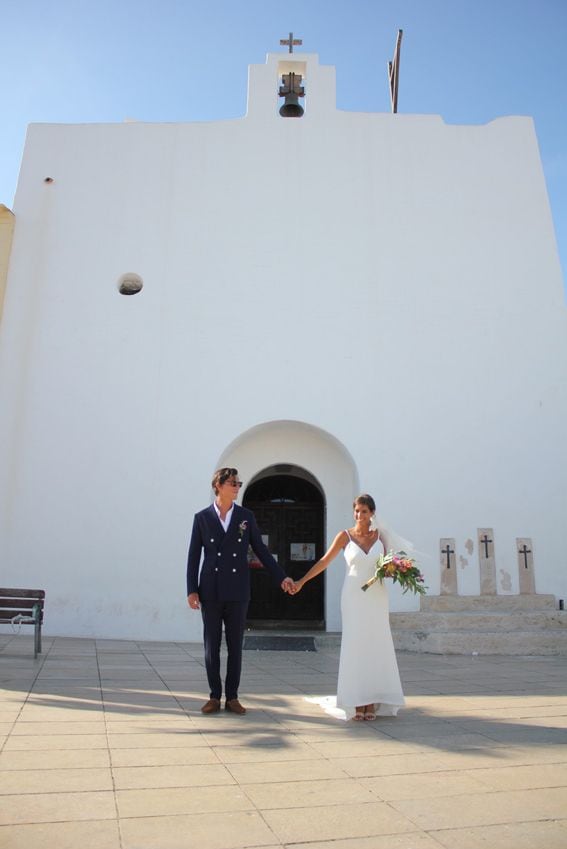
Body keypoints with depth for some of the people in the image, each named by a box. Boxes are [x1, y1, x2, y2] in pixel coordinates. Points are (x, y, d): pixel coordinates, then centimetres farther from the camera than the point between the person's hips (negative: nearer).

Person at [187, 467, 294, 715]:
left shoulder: (246, 516, 3)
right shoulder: (202, 517, 0)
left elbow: (260, 550, 5)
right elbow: (193, 556, 1)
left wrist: (281, 577, -1)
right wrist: (191, 590, -5)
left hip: (237, 592, 1)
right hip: (211, 592, 0)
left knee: (235, 646, 6)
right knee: (211, 646, 5)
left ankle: (232, 697, 17)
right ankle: (214, 696, 18)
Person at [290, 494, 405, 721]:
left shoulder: (380, 534, 5)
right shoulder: (345, 536, -1)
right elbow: (324, 561, 0)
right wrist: (301, 581, -3)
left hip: (376, 597, 2)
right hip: (354, 597, -2)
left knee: (376, 646, 3)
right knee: (354, 646, -1)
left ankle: (372, 702, 12)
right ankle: (356, 702, 5)